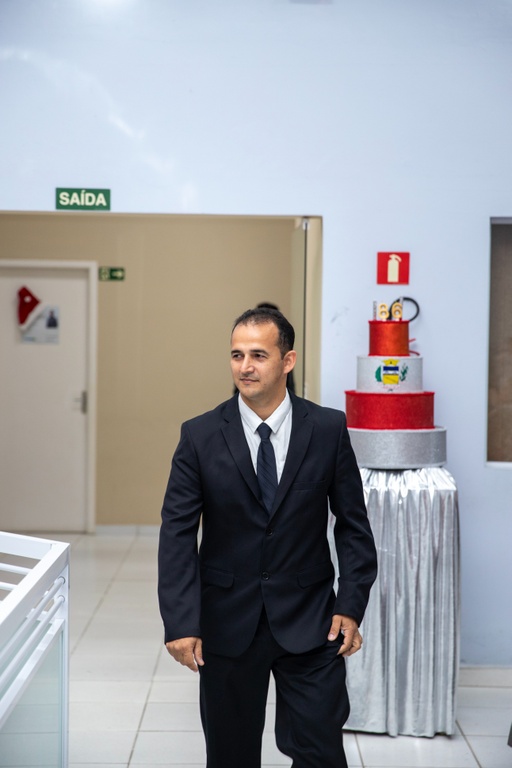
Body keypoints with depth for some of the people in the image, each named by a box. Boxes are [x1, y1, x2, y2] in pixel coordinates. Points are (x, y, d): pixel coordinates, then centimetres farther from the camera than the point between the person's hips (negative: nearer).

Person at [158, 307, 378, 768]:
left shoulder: (329, 429, -4)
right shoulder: (200, 436, -5)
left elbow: (353, 524, 1)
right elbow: (177, 534, -6)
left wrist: (351, 606, -7)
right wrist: (180, 622, -14)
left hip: (309, 620, 0)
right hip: (227, 622, 1)